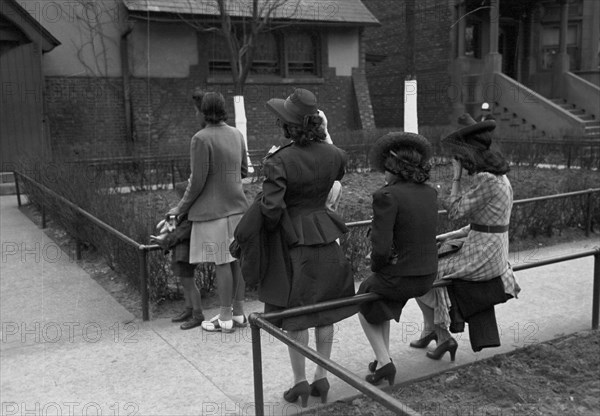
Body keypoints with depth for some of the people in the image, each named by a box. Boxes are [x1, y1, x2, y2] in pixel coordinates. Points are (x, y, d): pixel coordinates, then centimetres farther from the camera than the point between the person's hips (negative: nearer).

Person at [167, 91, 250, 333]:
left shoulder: (201, 139, -14)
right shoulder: (236, 134, 7)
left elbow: (197, 181, -15)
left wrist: (181, 208, -3)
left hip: (213, 209, -7)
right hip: (236, 206, 7)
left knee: (221, 262, 0)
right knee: (237, 259, 11)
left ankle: (225, 319, 10)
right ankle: (238, 313, 22)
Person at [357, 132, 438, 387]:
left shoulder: (387, 196, -21)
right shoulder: (430, 193, 0)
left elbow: (381, 247, -25)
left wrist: (375, 266, -3)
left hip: (399, 278, -6)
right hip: (428, 276, 7)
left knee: (364, 303, 25)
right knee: (382, 303, 34)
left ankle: (383, 361, 17)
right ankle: (383, 355, 34)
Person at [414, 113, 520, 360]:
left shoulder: (486, 180, -21)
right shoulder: (497, 174, 10)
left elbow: (455, 212, -15)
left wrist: (456, 176, -9)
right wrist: (450, 236, 12)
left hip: (481, 259, -10)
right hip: (491, 252, 10)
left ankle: (442, 335, 18)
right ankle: (431, 331, 28)